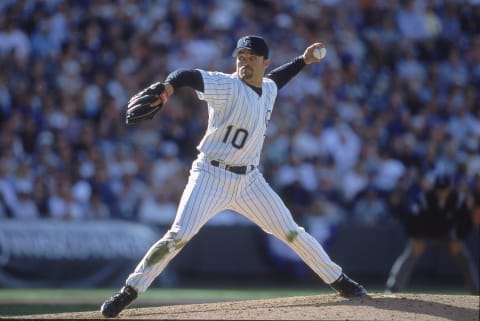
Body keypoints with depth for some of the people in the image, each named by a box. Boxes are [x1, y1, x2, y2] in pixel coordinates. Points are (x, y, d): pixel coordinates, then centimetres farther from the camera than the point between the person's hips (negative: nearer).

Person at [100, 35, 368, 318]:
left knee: (291, 232, 10)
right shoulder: (227, 86, -14)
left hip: (249, 181, 6)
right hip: (212, 176, -6)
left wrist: (302, 61, 30)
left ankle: (339, 280, 27)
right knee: (179, 236, -19)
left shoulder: (268, 90, 7)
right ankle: (129, 292, -12)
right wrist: (168, 86, -55)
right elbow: (191, 76, -34)